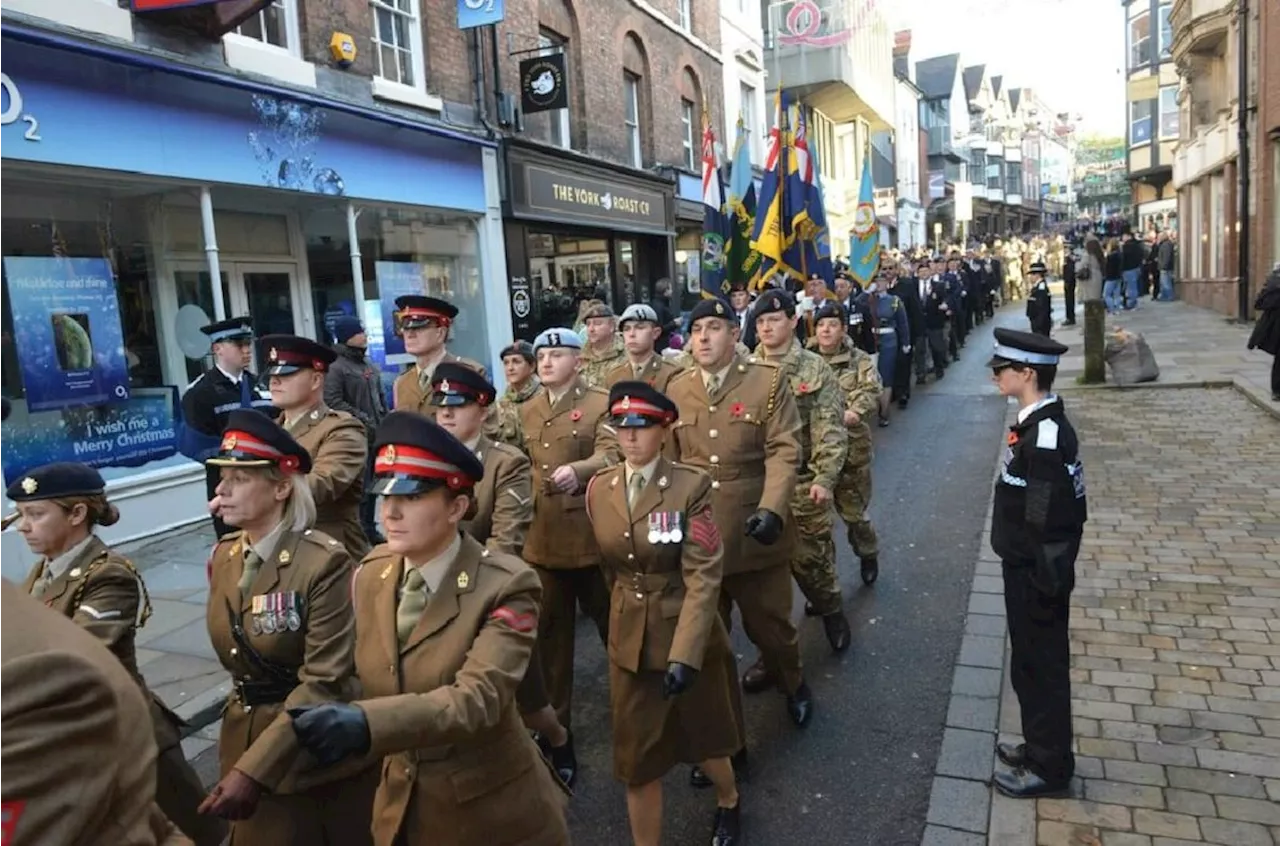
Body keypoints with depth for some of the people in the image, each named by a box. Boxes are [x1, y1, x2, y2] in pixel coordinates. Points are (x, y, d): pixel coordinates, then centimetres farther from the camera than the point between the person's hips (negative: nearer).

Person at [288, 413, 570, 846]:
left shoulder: (505, 586, -22)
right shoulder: (370, 574, -4)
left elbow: (479, 697, -33)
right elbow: (368, 677, 8)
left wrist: (366, 723, -44)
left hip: (491, 808, -5)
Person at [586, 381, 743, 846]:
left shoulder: (692, 485, -16)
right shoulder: (599, 488, -2)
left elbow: (704, 577, -19)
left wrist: (684, 654, -26)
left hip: (690, 634, -3)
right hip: (628, 638, 3)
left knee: (701, 735, 20)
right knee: (635, 757, 8)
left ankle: (728, 802, 51)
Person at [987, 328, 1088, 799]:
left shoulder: (1046, 436, -26)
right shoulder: (1035, 423, 4)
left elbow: (1053, 520, -25)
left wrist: (1047, 586, -19)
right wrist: (1026, 575, 19)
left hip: (1037, 574, -9)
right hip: (1025, 567, 9)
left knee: (1041, 667, 7)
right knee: (1031, 664, 22)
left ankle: (1050, 767, 25)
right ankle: (1041, 746, 39)